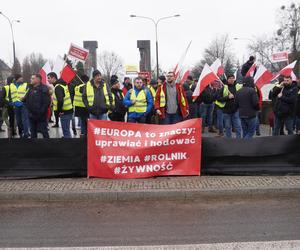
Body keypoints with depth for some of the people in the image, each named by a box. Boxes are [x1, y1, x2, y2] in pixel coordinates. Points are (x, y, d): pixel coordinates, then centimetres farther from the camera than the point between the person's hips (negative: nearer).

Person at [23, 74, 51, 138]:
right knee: (33, 131, 17)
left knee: (44, 131, 0)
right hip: (31, 115, 8)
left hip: (41, 116, -8)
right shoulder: (31, 88, 12)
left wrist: (41, 112, -21)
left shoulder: (43, 89, -14)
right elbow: (26, 99, 22)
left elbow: (47, 102, -20)